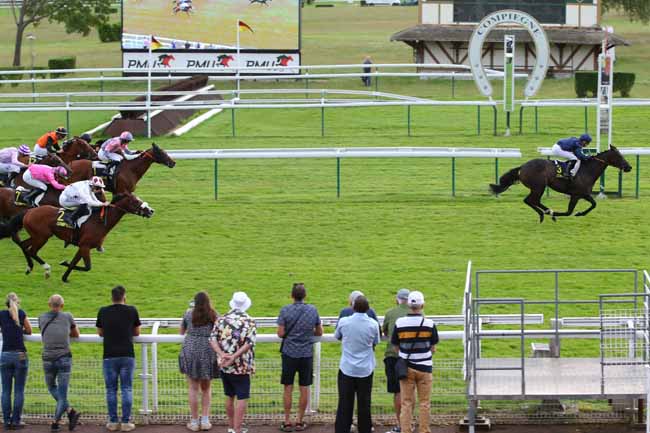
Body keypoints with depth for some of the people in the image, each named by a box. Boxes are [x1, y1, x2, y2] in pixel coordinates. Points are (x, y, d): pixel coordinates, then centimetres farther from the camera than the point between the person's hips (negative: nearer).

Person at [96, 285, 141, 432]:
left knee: (111, 389, 7)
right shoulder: (132, 311, -1)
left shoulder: (103, 311, 2)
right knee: (127, 389, 4)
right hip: (127, 355, 0)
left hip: (109, 356, 1)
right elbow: (137, 332, 11)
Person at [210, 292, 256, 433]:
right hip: (242, 366, -5)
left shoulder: (222, 319, 3)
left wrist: (222, 354, -16)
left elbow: (213, 339, -5)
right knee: (242, 398, -2)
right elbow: (249, 343, -19)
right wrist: (234, 357, -21)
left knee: (229, 396, 17)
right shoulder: (249, 321, -7)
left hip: (224, 365, 5)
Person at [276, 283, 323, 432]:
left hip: (289, 353, -1)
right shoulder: (313, 310, -2)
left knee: (288, 388, 6)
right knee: (304, 388, 9)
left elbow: (280, 333, -10)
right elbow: (319, 332, 6)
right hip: (307, 353, 1)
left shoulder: (285, 310, -9)